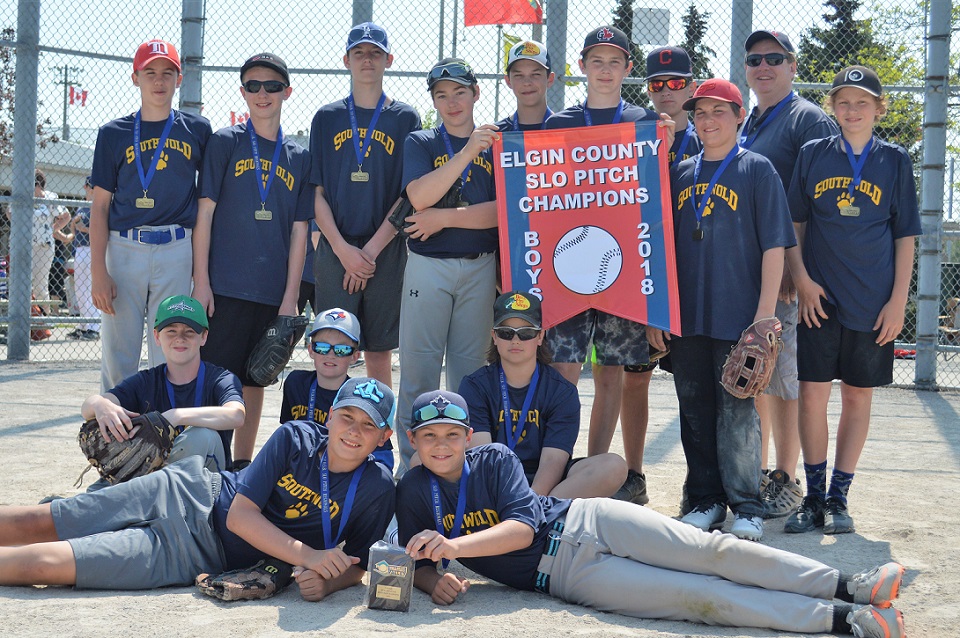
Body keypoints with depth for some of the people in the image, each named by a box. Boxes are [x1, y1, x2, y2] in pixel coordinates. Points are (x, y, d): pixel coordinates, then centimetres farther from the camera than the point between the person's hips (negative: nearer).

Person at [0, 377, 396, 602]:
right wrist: (307, 556, -23)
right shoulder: (295, 438, -7)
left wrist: (326, 582, -23)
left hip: (206, 556, -1)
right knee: (36, 523, 1)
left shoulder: (377, 490, -9)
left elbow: (356, 565, 0)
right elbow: (240, 513, -11)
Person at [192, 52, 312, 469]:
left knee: (254, 379, 10)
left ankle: (242, 464, 20)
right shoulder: (225, 142, 3)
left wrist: (290, 297, 2)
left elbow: (299, 232, 8)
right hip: (225, 286, -3)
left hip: (273, 292, 3)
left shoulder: (298, 158, 10)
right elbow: (205, 213, -1)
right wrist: (201, 281, -8)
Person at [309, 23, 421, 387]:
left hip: (387, 254, 0)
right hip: (335, 251, 1)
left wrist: (372, 249, -9)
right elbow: (316, 193, 5)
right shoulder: (327, 118, 10)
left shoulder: (405, 119, 7)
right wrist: (343, 249, -8)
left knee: (379, 354, 3)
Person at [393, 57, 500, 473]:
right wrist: (468, 150, -19)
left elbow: (502, 210, -6)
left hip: (481, 267, 1)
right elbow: (420, 196, -13)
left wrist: (445, 218, -11)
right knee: (418, 368, -2)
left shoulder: (496, 145, 7)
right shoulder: (421, 143, 6)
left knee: (470, 369, 5)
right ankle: (412, 466, 7)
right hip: (428, 266, -1)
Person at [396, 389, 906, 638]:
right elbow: (417, 564, 4)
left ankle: (849, 588, -13)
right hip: (563, 574, -1)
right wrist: (436, 581, -19)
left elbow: (521, 528, -13)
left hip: (585, 521, 2)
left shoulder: (495, 460, -2)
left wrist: (455, 544, -25)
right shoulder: (413, 492, -1)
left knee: (713, 551, -15)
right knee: (701, 597, -14)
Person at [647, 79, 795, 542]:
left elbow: (774, 245, -4)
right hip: (685, 316, 4)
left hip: (738, 317, -4)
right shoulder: (679, 174, 13)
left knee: (737, 413, -2)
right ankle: (704, 501, 19)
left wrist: (765, 312, -11)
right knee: (695, 412, 9)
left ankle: (746, 507, 7)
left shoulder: (757, 170, 1)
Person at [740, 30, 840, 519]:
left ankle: (785, 482, 4)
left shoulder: (809, 121, -4)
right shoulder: (743, 126, 19)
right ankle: (755, 474, 21)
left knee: (781, 379, -5)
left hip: (786, 273, -7)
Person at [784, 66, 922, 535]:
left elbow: (905, 236, 4)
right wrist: (802, 279, -4)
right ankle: (814, 496, 11)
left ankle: (838, 497, 15)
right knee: (812, 394, -1)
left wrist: (898, 300, -2)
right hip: (820, 297, 0)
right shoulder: (812, 155, 5)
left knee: (858, 396, 6)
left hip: (873, 302, 0)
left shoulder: (894, 161, 4)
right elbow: (794, 224, 8)